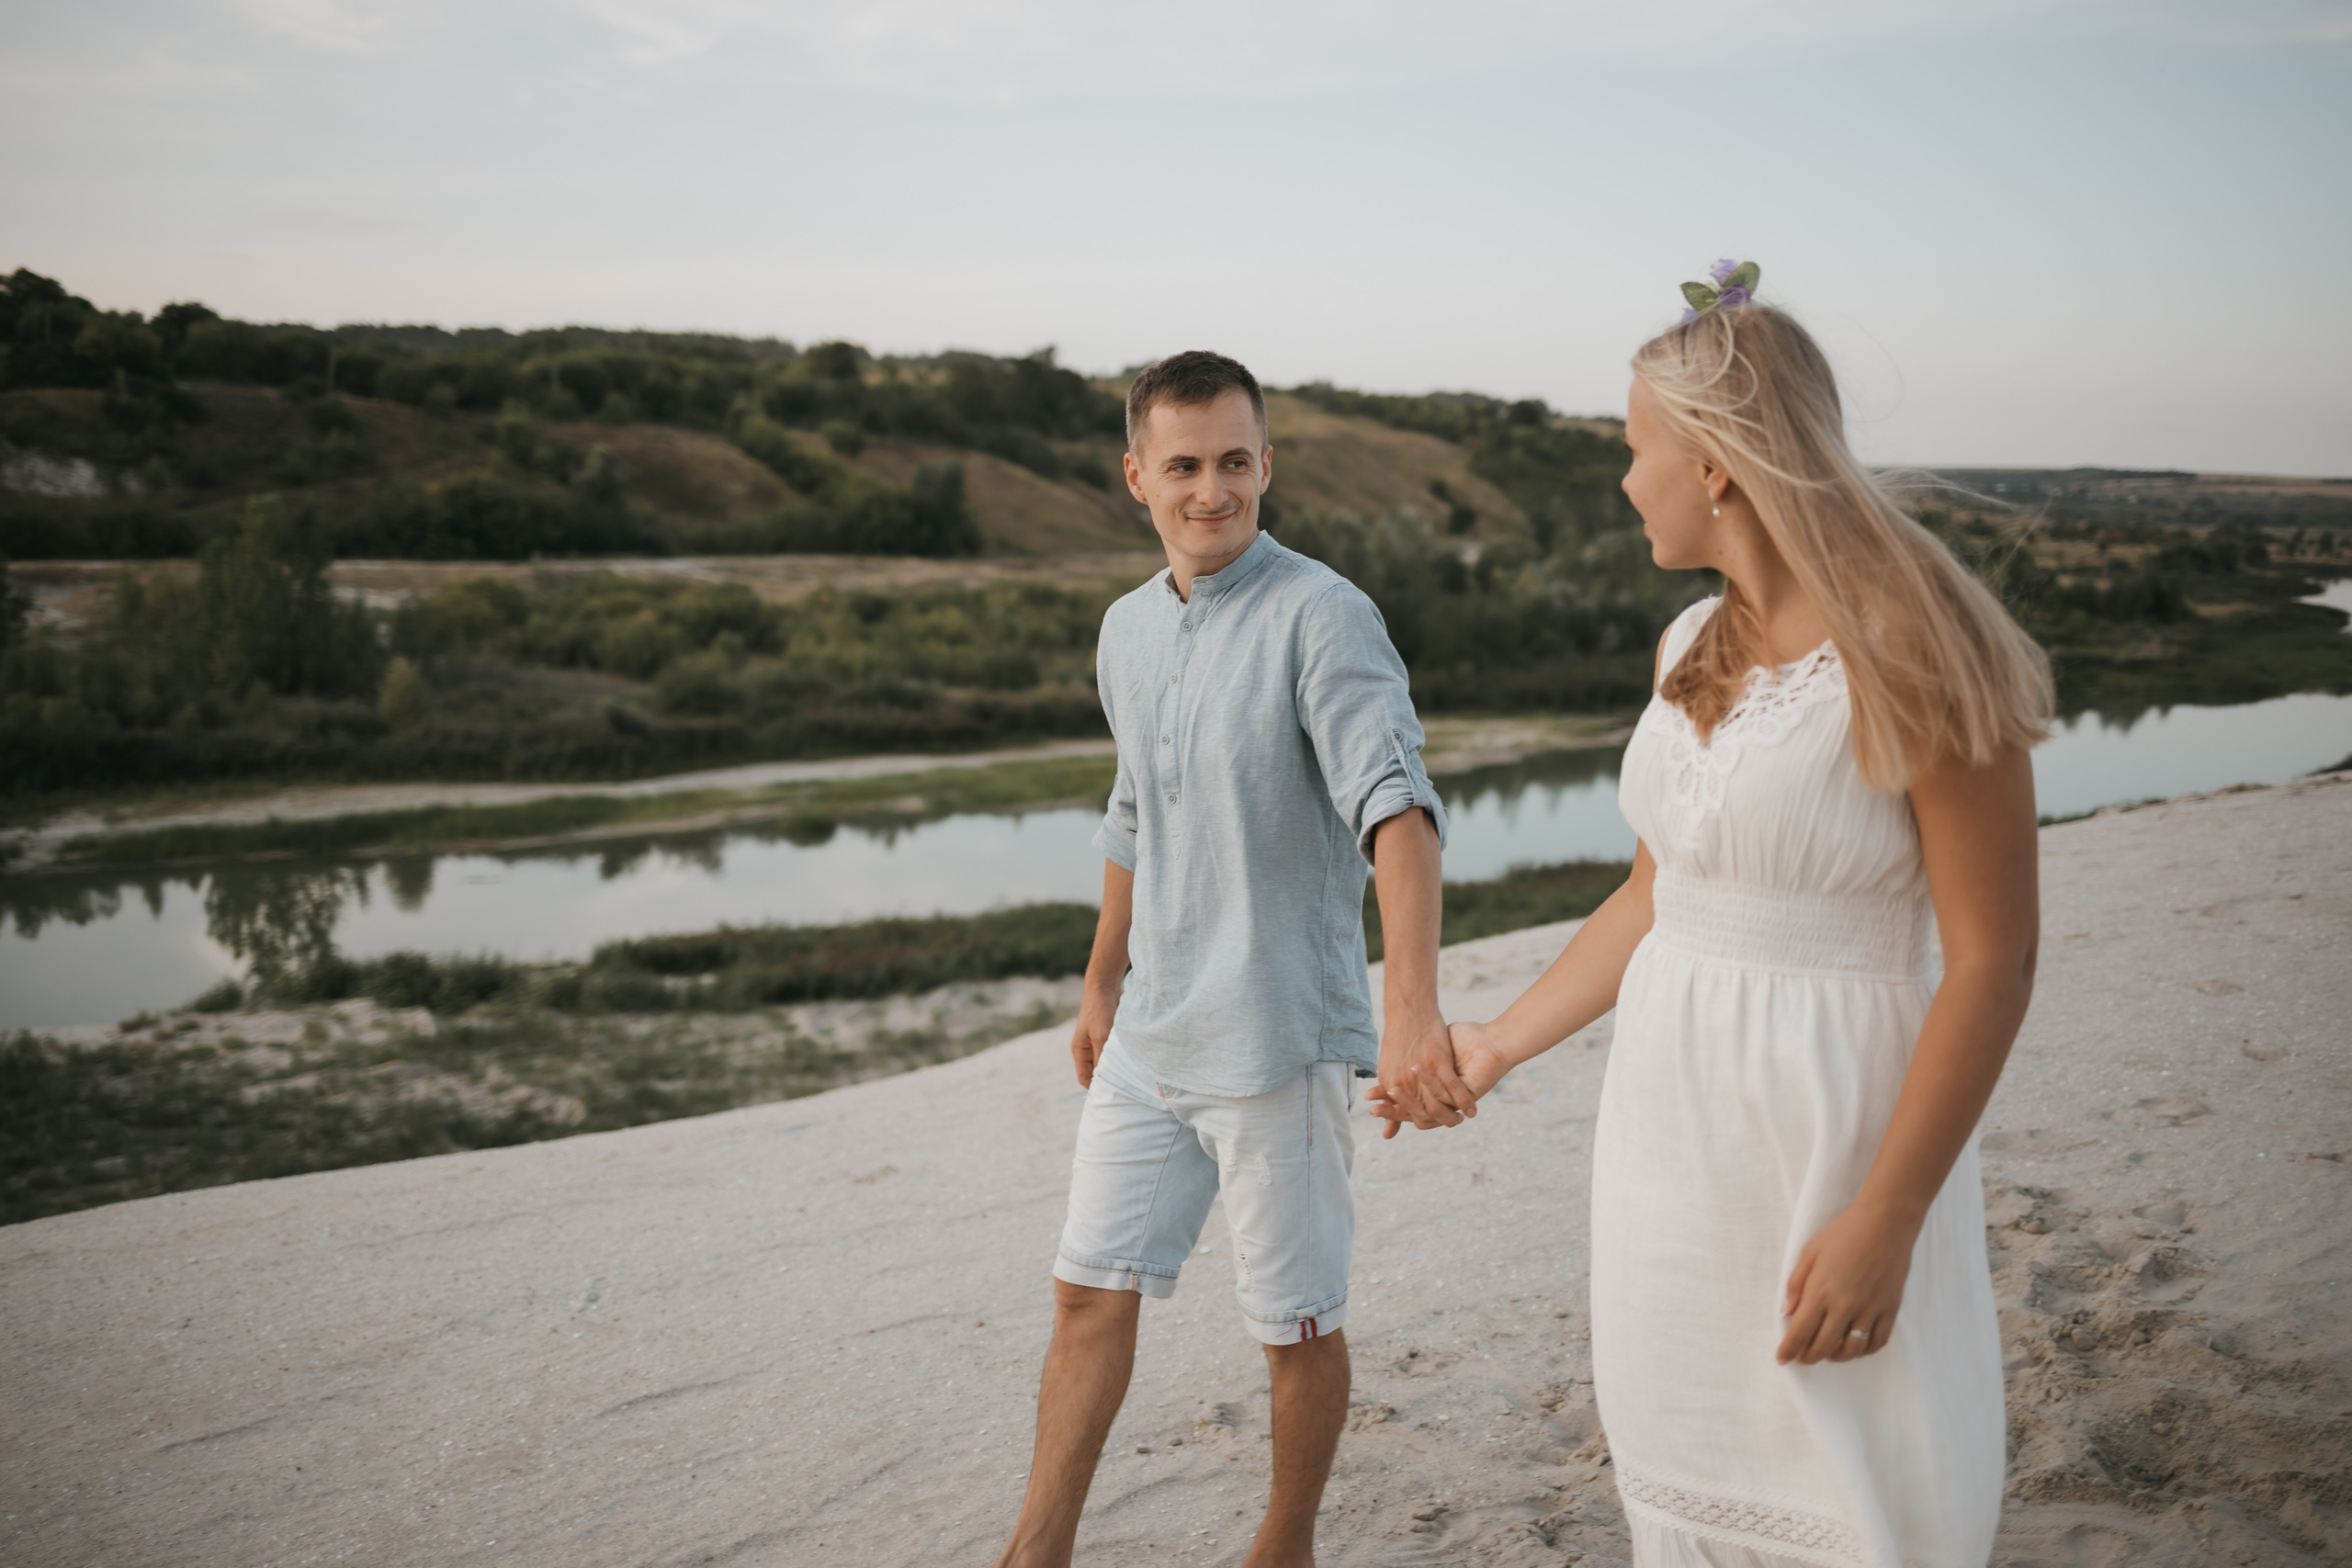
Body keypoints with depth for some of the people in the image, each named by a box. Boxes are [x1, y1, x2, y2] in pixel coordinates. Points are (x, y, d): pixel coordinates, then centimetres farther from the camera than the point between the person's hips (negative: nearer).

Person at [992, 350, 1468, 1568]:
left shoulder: (1323, 618, -16)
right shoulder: (1127, 630, 8)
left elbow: (1394, 803, -30)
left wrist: (1413, 1002, -44)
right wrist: (1102, 986, 26)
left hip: (1278, 1041, -6)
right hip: (1149, 1041, 6)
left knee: (1296, 1324, 9)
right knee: (1090, 1293, 11)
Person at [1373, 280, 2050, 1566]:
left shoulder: (1909, 656, -16)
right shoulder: (1688, 649, 7)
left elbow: (1993, 957, -16)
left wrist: (1885, 1218, -19)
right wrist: (1499, 1045, 18)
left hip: (1831, 1120, -7)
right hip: (1667, 1112, 7)